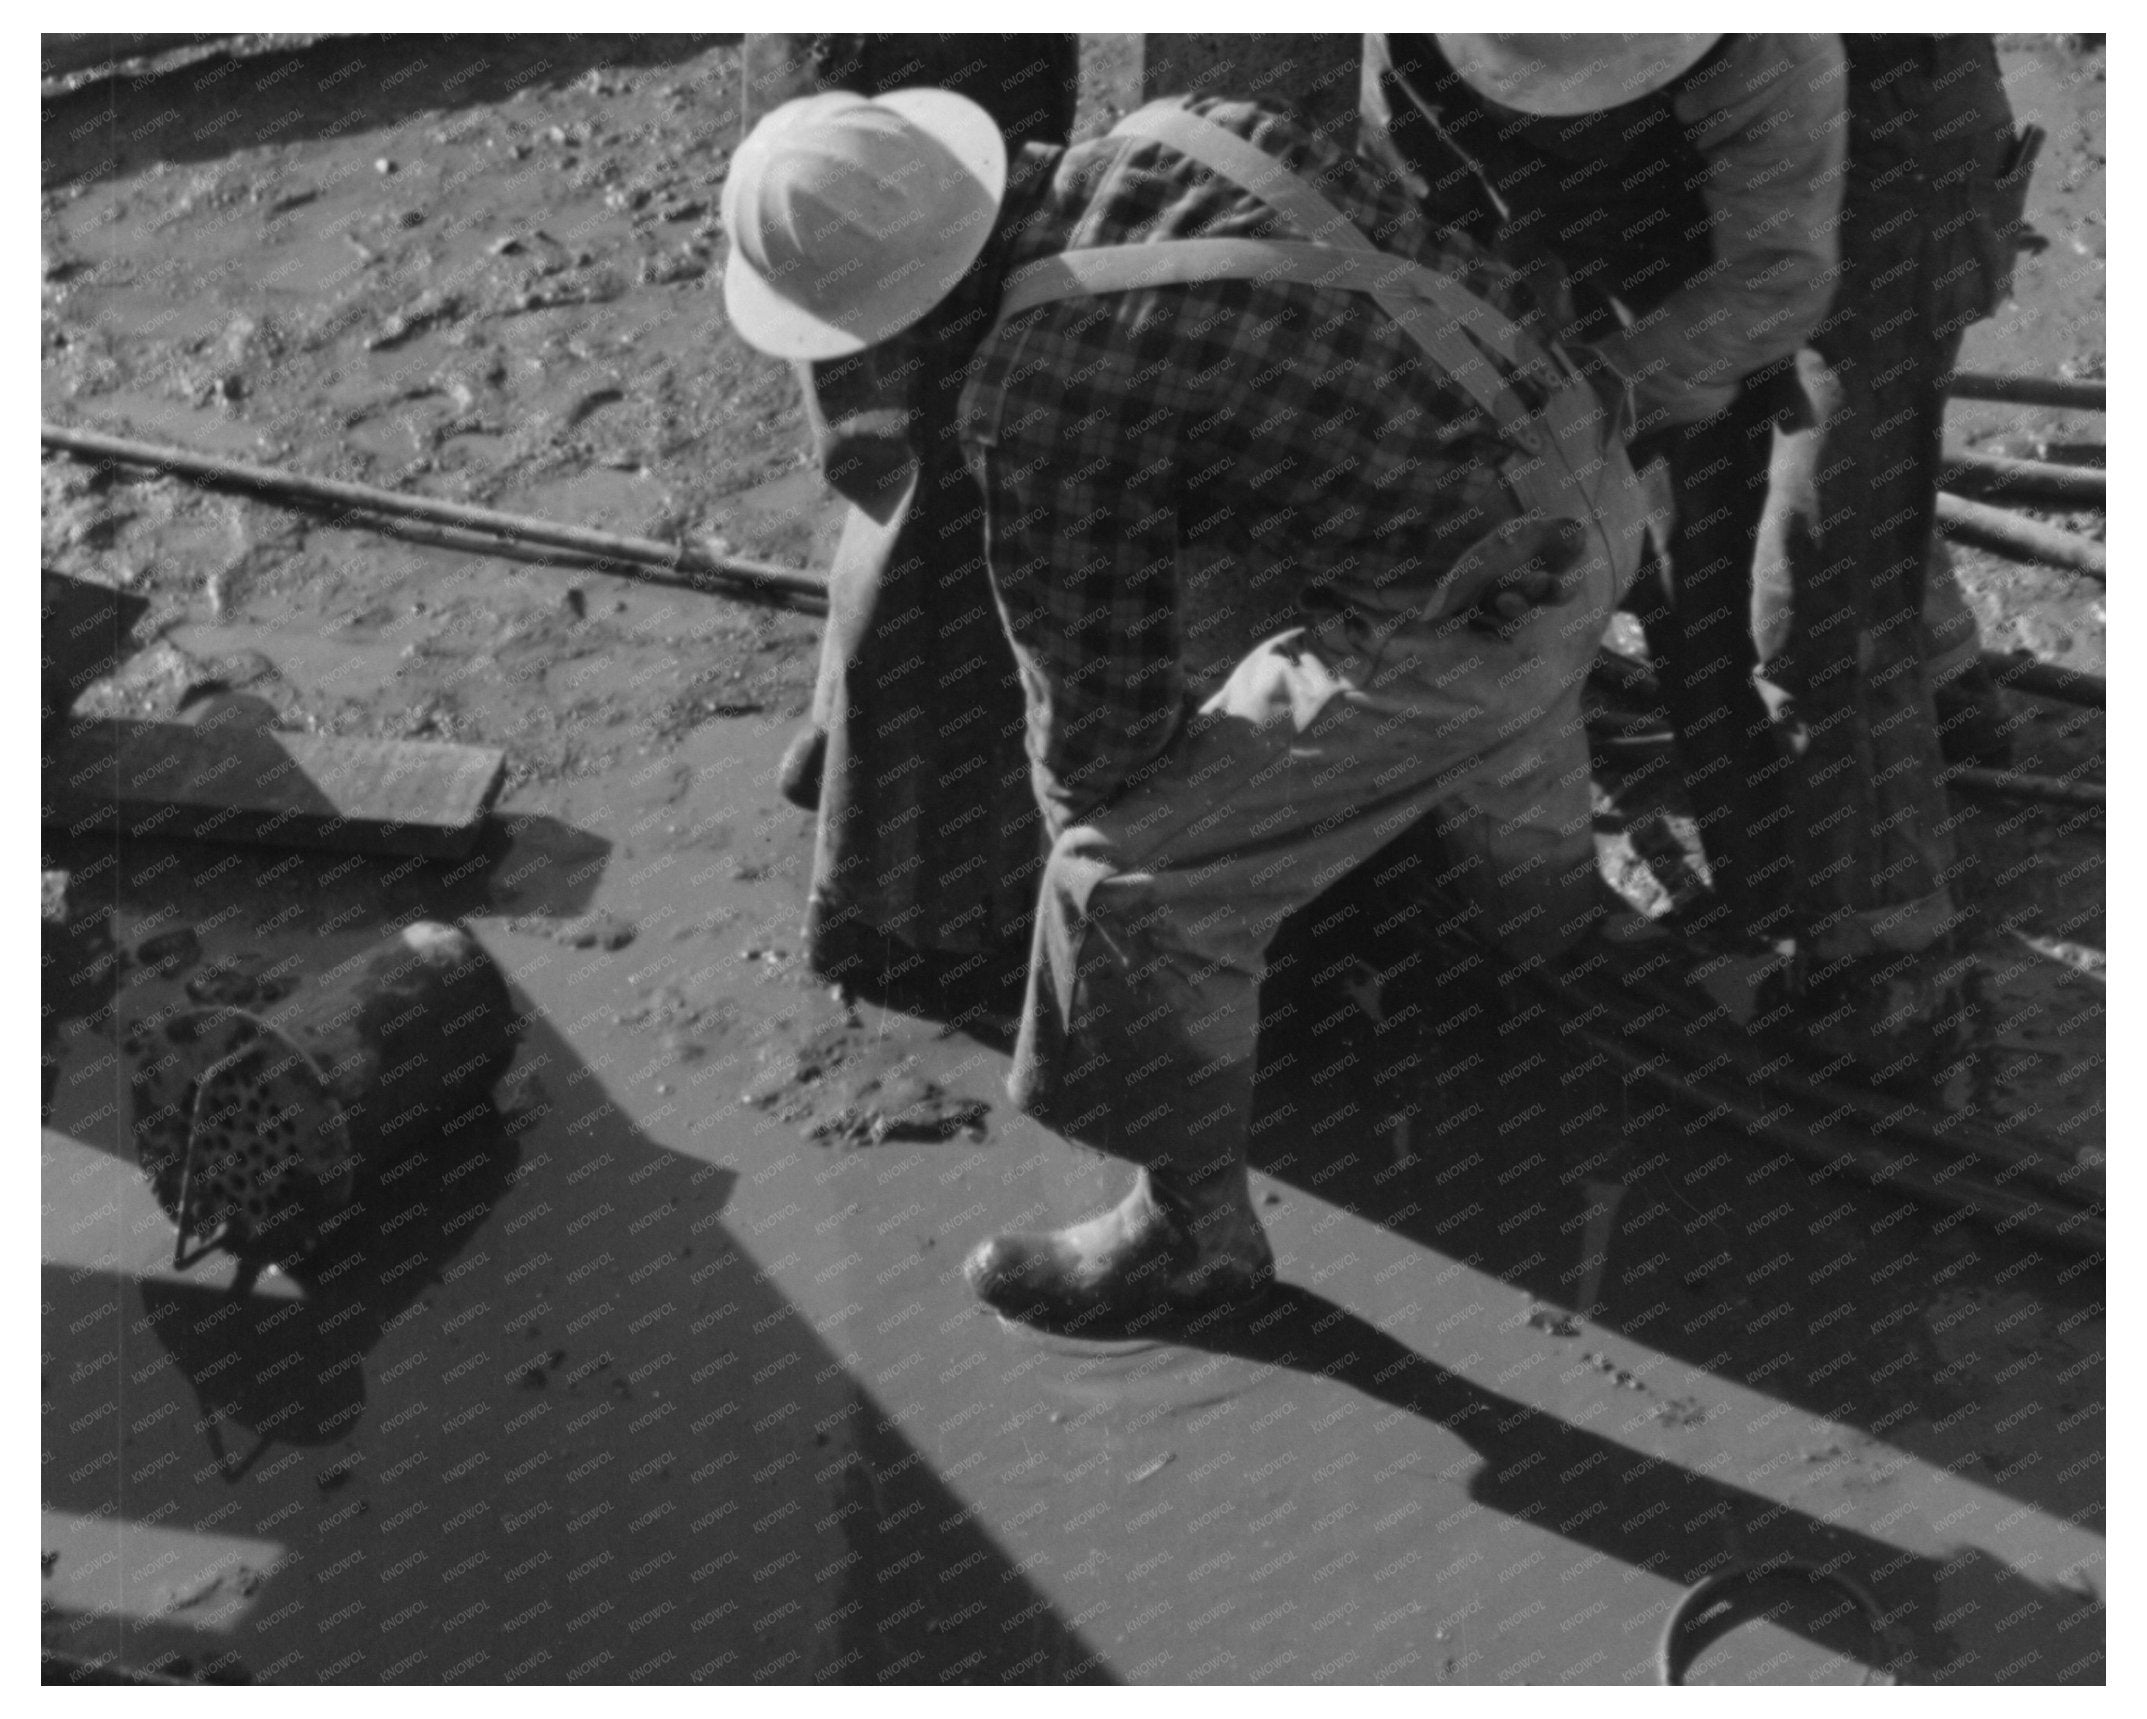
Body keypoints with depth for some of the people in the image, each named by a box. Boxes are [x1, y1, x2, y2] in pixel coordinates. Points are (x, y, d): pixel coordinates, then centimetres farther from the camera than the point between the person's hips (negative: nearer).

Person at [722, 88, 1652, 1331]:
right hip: (1580, 480, 8)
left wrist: (1076, 769, 15)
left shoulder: (1041, 401, -20)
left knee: (1140, 878, 0)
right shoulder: (1185, 126, 1)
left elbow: (1105, 710, -9)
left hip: (1475, 619, -8)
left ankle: (1193, 1233, 20)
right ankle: (1542, 892, 70)